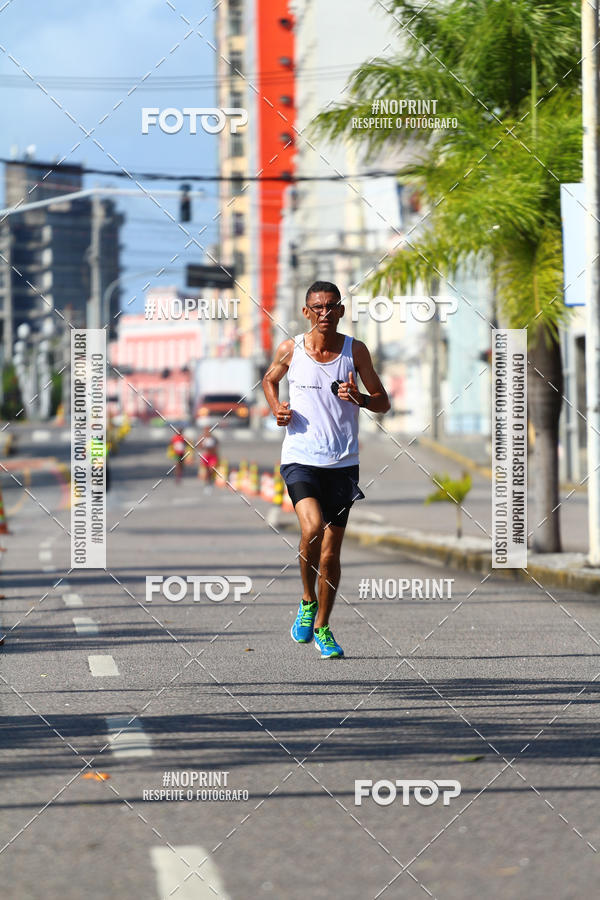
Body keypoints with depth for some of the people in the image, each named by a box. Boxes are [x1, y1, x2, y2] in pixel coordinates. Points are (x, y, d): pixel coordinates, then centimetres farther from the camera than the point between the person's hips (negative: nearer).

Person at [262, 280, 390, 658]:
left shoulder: (355, 350, 0)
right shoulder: (291, 350, 0)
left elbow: (383, 403, 5)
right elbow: (270, 380, 21)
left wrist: (359, 398, -16)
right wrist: (277, 408, 1)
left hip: (342, 463, 2)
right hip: (300, 459, -1)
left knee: (331, 551, 6)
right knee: (312, 526, -26)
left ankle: (322, 627, 24)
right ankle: (308, 601, -2)